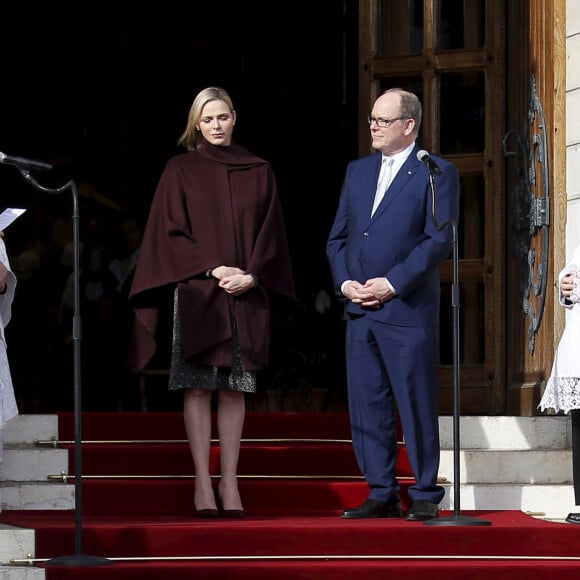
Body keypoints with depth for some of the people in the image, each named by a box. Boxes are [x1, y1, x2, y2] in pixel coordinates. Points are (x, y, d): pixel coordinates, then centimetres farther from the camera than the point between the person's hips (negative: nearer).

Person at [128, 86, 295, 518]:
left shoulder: (259, 172, 11)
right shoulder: (181, 170, 5)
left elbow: (271, 234, 8)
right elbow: (170, 231, -1)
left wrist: (251, 276, -8)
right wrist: (212, 270, -11)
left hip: (247, 295, 2)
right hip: (197, 292, -2)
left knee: (235, 388, 2)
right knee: (198, 387, -4)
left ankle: (229, 483, 4)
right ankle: (203, 484, -2)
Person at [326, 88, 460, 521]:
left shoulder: (437, 173, -3)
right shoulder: (358, 171, 16)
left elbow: (440, 240, -10)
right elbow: (338, 237, 17)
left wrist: (393, 284, -15)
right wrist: (345, 282, -1)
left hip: (408, 308, -6)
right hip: (359, 309, 6)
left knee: (416, 406, -2)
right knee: (367, 406, 6)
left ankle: (426, 496, 5)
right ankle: (382, 494, 13)